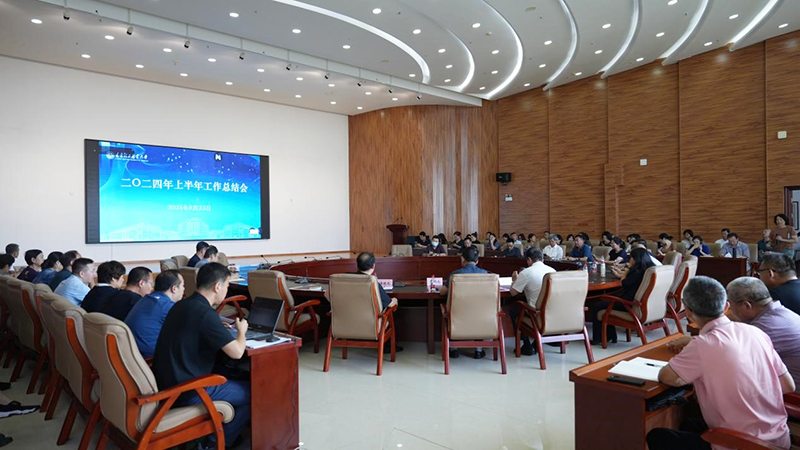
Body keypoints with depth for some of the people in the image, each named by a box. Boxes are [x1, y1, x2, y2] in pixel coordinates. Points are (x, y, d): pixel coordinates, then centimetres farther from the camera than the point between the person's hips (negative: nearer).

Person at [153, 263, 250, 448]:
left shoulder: (180, 305, 5)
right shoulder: (206, 313, -22)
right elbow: (237, 352, -20)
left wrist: (225, 327, 16)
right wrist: (241, 330, 0)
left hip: (164, 385, 9)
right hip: (186, 393, -9)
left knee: (227, 376, 28)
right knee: (252, 391, 4)